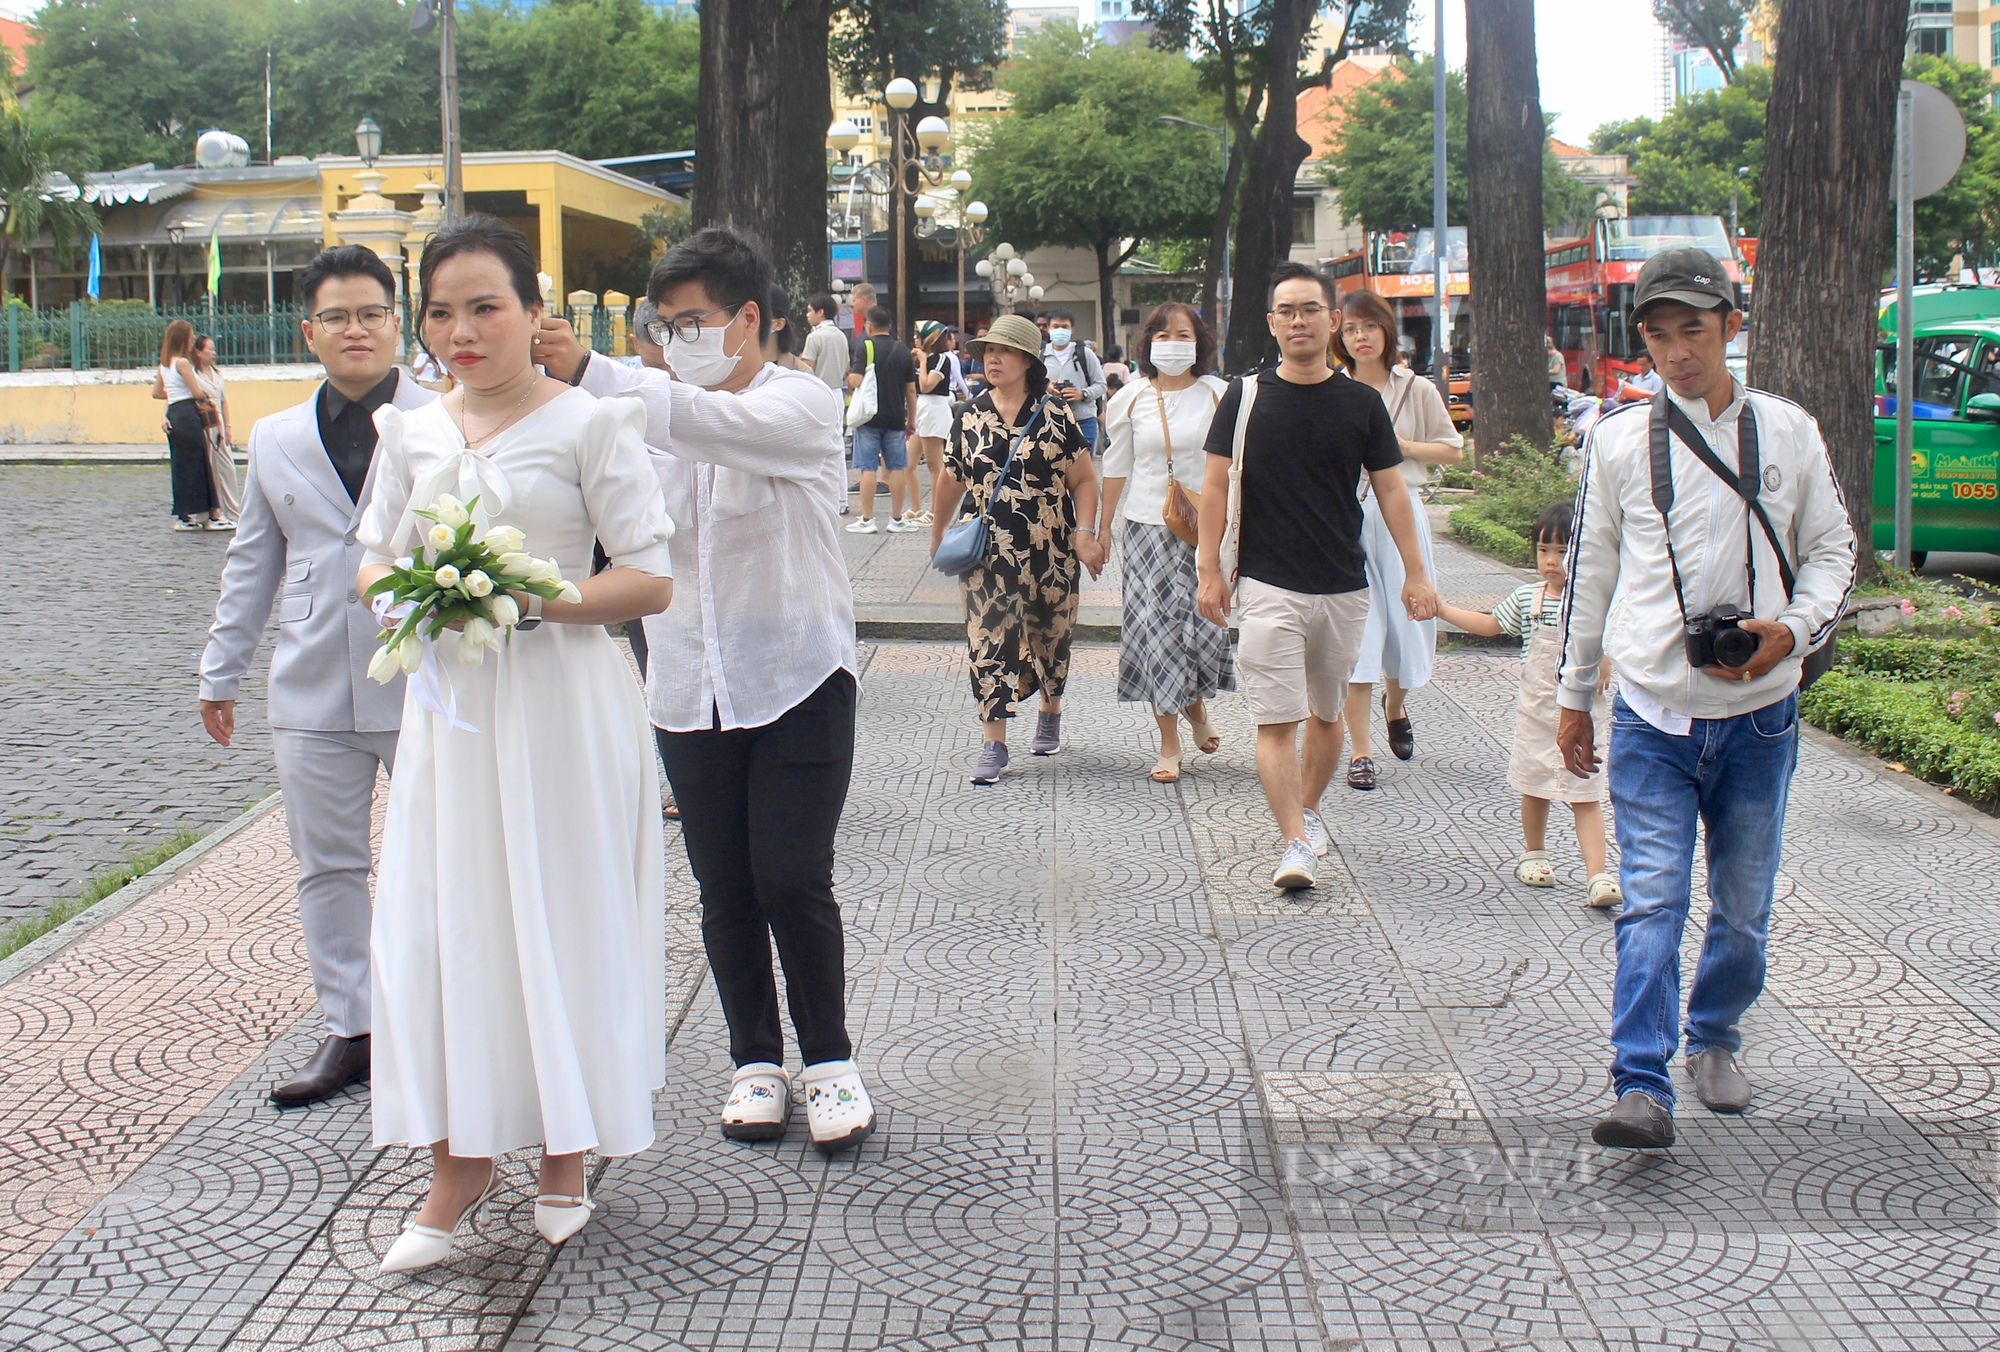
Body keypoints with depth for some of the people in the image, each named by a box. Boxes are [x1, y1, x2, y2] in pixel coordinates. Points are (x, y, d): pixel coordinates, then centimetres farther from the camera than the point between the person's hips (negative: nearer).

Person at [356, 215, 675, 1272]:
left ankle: (565, 1154, 21)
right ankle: (461, 1161, 15)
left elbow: (651, 581, -9)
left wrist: (531, 598, -21)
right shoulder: (411, 433, 10)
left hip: (558, 703, -4)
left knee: (562, 922, 4)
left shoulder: (590, 422, -5)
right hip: (447, 705, 4)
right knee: (435, 926, 2)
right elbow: (371, 559, 16)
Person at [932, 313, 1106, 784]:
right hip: (990, 552, 1)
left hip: (1050, 550, -1)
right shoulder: (971, 417, 5)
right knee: (990, 641, -7)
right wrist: (938, 534, 21)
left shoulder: (1055, 414, -2)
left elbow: (1083, 480, -2)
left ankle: (1050, 716, 38)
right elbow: (952, 483, 15)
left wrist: (1085, 533, -11)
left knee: (1050, 635, 13)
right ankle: (994, 744, -5)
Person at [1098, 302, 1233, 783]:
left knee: (1206, 625, -7)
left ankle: (1196, 700, 28)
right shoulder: (1132, 399, 4)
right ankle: (1169, 745, 7)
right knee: (1154, 626, -3)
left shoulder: (1217, 395, 2)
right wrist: (1103, 527, 12)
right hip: (1147, 525, 1)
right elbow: (1117, 468, 10)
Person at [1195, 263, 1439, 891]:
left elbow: (1390, 489, 8)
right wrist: (1209, 569, -2)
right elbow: (1215, 486, 3)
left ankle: (1307, 810, 35)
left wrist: (1416, 572, 4)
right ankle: (1296, 844, -9)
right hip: (1268, 586, -2)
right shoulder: (1245, 397, -1)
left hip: (1344, 587, 3)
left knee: (1326, 712, 14)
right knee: (1277, 719, -9)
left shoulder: (1362, 403, 4)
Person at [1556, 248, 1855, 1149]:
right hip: (1651, 712, -1)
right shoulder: (1619, 441, 1)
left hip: (1758, 713, 1)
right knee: (1652, 899, -9)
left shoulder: (1787, 432, 2)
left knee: (1744, 902, 12)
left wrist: (1792, 630, -12)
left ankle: (1713, 1039, 35)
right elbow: (1588, 573, 9)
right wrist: (1573, 696, 12)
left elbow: (1832, 551, 8)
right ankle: (1642, 1088, -9)